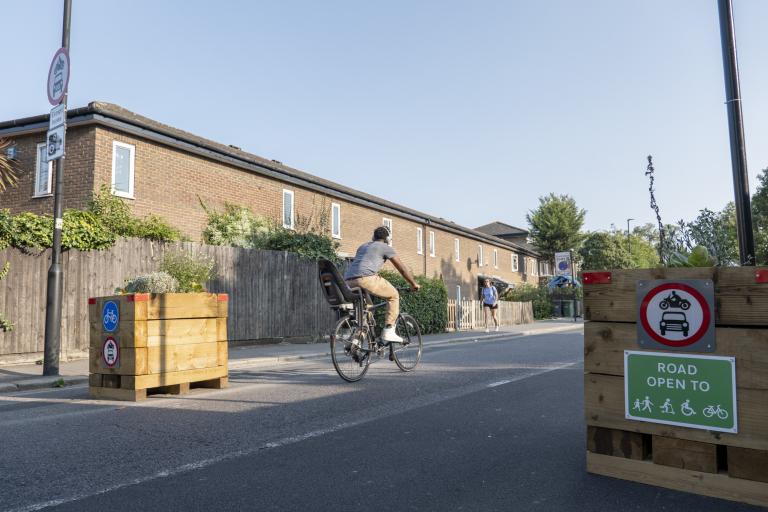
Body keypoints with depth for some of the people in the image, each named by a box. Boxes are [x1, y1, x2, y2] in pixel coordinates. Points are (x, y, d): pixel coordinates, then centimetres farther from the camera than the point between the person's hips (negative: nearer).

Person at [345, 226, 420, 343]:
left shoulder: (363, 246, 33)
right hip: (366, 278, -7)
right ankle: (388, 331, 2)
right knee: (393, 295, 11)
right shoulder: (385, 247, 14)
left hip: (348, 281, 7)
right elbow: (402, 268, 14)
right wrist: (414, 284, 26)